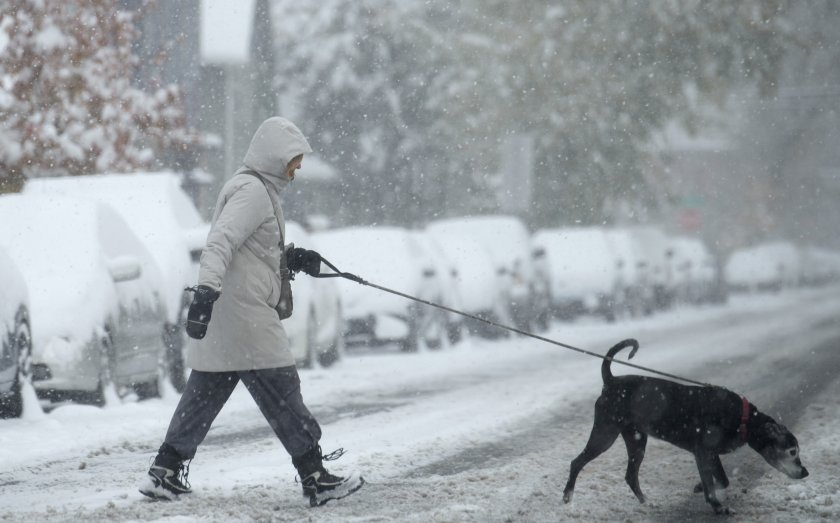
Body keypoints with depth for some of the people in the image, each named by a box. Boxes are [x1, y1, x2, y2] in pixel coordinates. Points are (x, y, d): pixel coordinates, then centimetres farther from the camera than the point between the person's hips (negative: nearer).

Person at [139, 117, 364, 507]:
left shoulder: (259, 188, 19)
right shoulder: (253, 192, -14)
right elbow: (221, 242, -25)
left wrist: (290, 257, 15)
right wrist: (207, 290, -36)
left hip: (218, 321, 11)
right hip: (244, 317, -11)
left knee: (204, 393, 13)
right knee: (281, 391, -5)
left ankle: (165, 473, 16)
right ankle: (315, 478, -2)